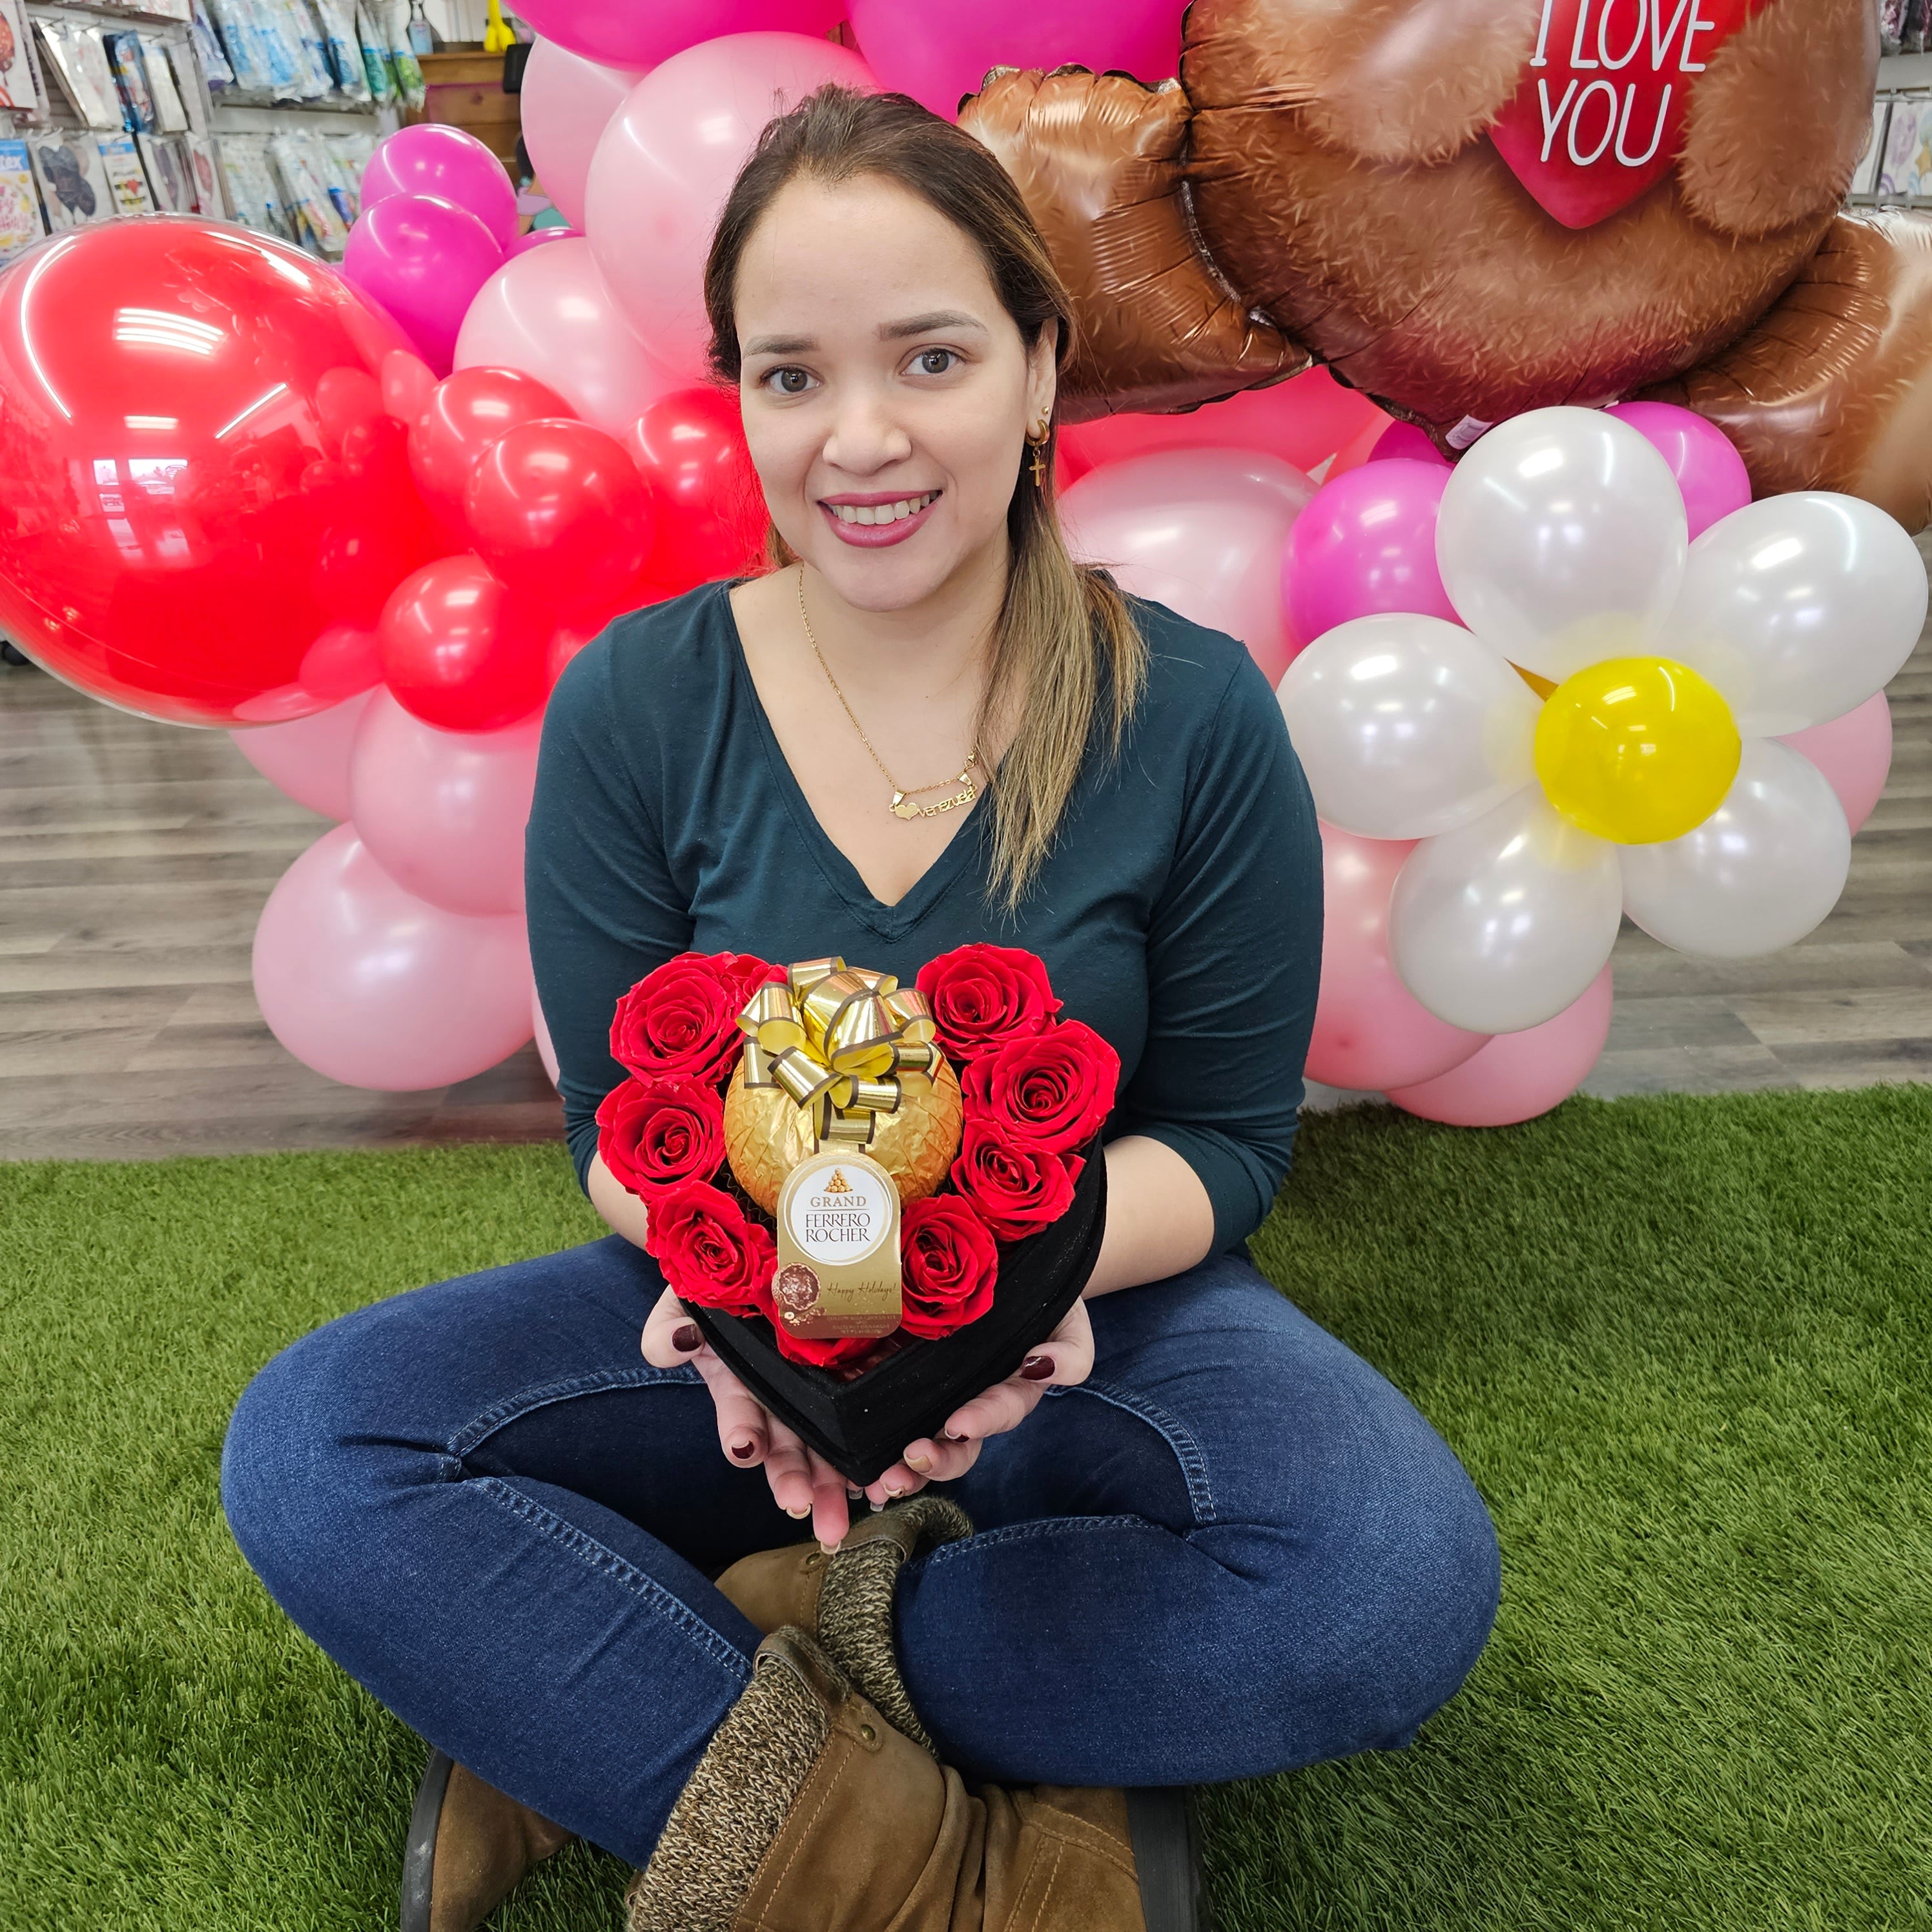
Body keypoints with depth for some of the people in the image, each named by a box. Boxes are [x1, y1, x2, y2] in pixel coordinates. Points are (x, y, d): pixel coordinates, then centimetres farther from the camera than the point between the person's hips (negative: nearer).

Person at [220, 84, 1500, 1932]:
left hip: (1090, 1314, 0)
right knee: (302, 1448, -19)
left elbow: (1227, 1135, -6)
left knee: (1407, 1571, -28)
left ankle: (614, 1714, -18)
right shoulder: (630, 706, -7)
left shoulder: (1195, 715, -10)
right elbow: (623, 1127, -3)